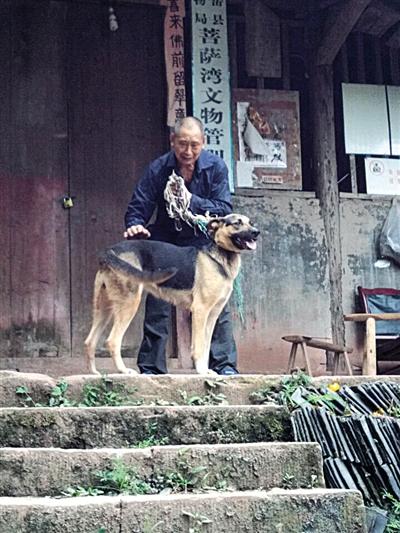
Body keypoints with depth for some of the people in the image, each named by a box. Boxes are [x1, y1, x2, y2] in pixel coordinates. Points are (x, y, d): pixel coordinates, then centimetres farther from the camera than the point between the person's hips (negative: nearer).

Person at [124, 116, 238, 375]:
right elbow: (139, 206, -10)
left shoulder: (216, 167, -11)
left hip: (204, 243, 0)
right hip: (165, 242, 0)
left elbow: (224, 208, -15)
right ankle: (151, 368, 5)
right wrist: (135, 225, -32)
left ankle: (225, 365, -1)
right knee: (157, 305, -4)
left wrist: (192, 201, -28)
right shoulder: (158, 169, -12)